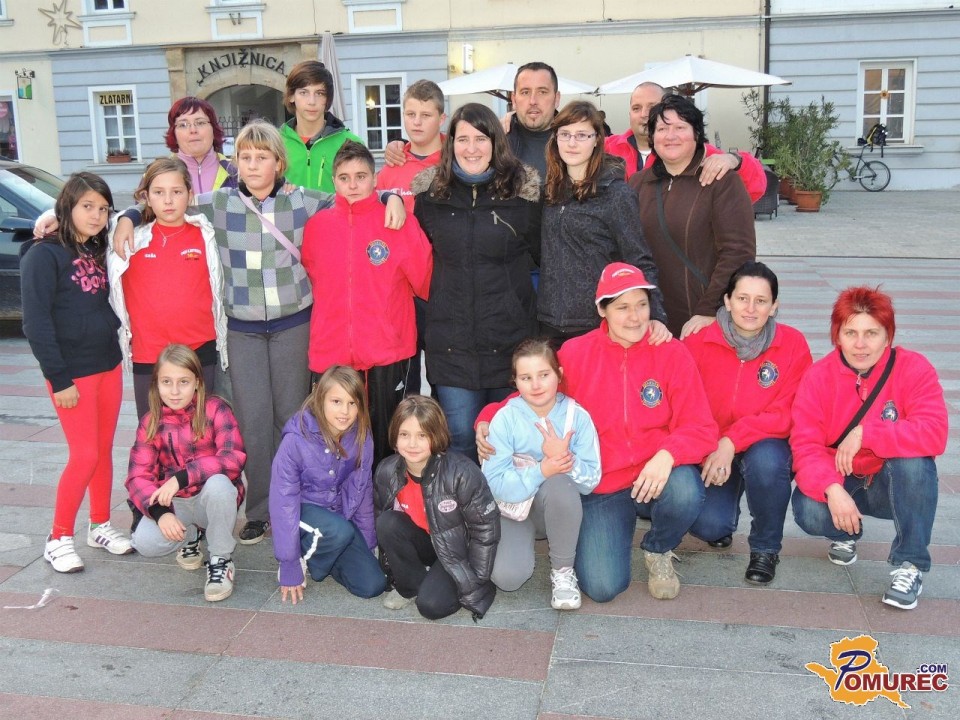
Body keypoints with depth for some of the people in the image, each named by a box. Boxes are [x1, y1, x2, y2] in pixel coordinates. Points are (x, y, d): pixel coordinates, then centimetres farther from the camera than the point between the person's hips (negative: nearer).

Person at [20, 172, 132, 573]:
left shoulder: (98, 252, 9)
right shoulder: (44, 255, -10)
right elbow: (36, 323, -14)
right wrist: (59, 379, -15)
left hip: (109, 365, 6)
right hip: (73, 373, -6)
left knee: (104, 451, 12)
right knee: (85, 457, -5)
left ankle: (100, 526, 26)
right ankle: (59, 538, 10)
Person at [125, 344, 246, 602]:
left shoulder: (215, 409, -13)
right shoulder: (150, 422, -2)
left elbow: (234, 457, -26)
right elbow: (138, 476, -9)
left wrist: (181, 477, -33)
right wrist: (160, 513, -27)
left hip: (215, 499, -3)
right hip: (175, 503, 3)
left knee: (217, 484, -37)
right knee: (144, 543, -25)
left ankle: (221, 560, -13)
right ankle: (191, 535, 12)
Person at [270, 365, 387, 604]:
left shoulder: (362, 439, -13)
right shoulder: (296, 440, -25)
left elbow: (363, 493, 1)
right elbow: (283, 501, -20)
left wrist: (369, 548, 7)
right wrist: (290, 568, -18)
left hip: (341, 514, 4)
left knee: (372, 585, -11)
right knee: (341, 531, -35)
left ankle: (323, 553, 14)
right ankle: (303, 557, -5)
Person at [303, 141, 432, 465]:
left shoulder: (399, 223, -2)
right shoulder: (316, 225, 5)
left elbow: (426, 280, -2)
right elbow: (308, 281, 13)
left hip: (387, 352, -2)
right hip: (331, 353, 2)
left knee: (385, 439, 7)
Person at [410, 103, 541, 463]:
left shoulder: (523, 187, -2)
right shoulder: (429, 189, 3)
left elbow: (542, 253, 6)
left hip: (509, 336, -1)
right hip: (450, 338, 1)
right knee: (459, 437, 1)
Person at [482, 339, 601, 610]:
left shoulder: (577, 416, -13)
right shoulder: (505, 418, -15)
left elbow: (591, 481, -14)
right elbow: (495, 483, -20)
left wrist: (564, 458, -33)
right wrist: (541, 471, -34)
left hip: (561, 508, 0)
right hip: (514, 506, 0)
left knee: (559, 482, -35)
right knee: (507, 577, -25)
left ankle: (563, 570, -12)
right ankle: (526, 542, 14)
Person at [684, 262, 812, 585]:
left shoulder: (793, 344, -10)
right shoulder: (699, 341, -9)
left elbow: (787, 414, -14)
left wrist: (733, 441, -25)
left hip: (767, 446, 0)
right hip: (710, 450, 1)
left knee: (766, 461, -36)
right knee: (706, 525, -23)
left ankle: (766, 548, -6)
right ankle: (722, 522, 20)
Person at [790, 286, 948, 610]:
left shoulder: (914, 368, -15)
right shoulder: (818, 376, -12)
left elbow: (934, 434, -29)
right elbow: (806, 445, -20)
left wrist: (864, 433, -34)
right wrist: (832, 489, -38)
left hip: (894, 485, 0)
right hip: (838, 482, 1)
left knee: (915, 459, -33)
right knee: (810, 513, -30)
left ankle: (910, 564, -15)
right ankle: (846, 533, 11)